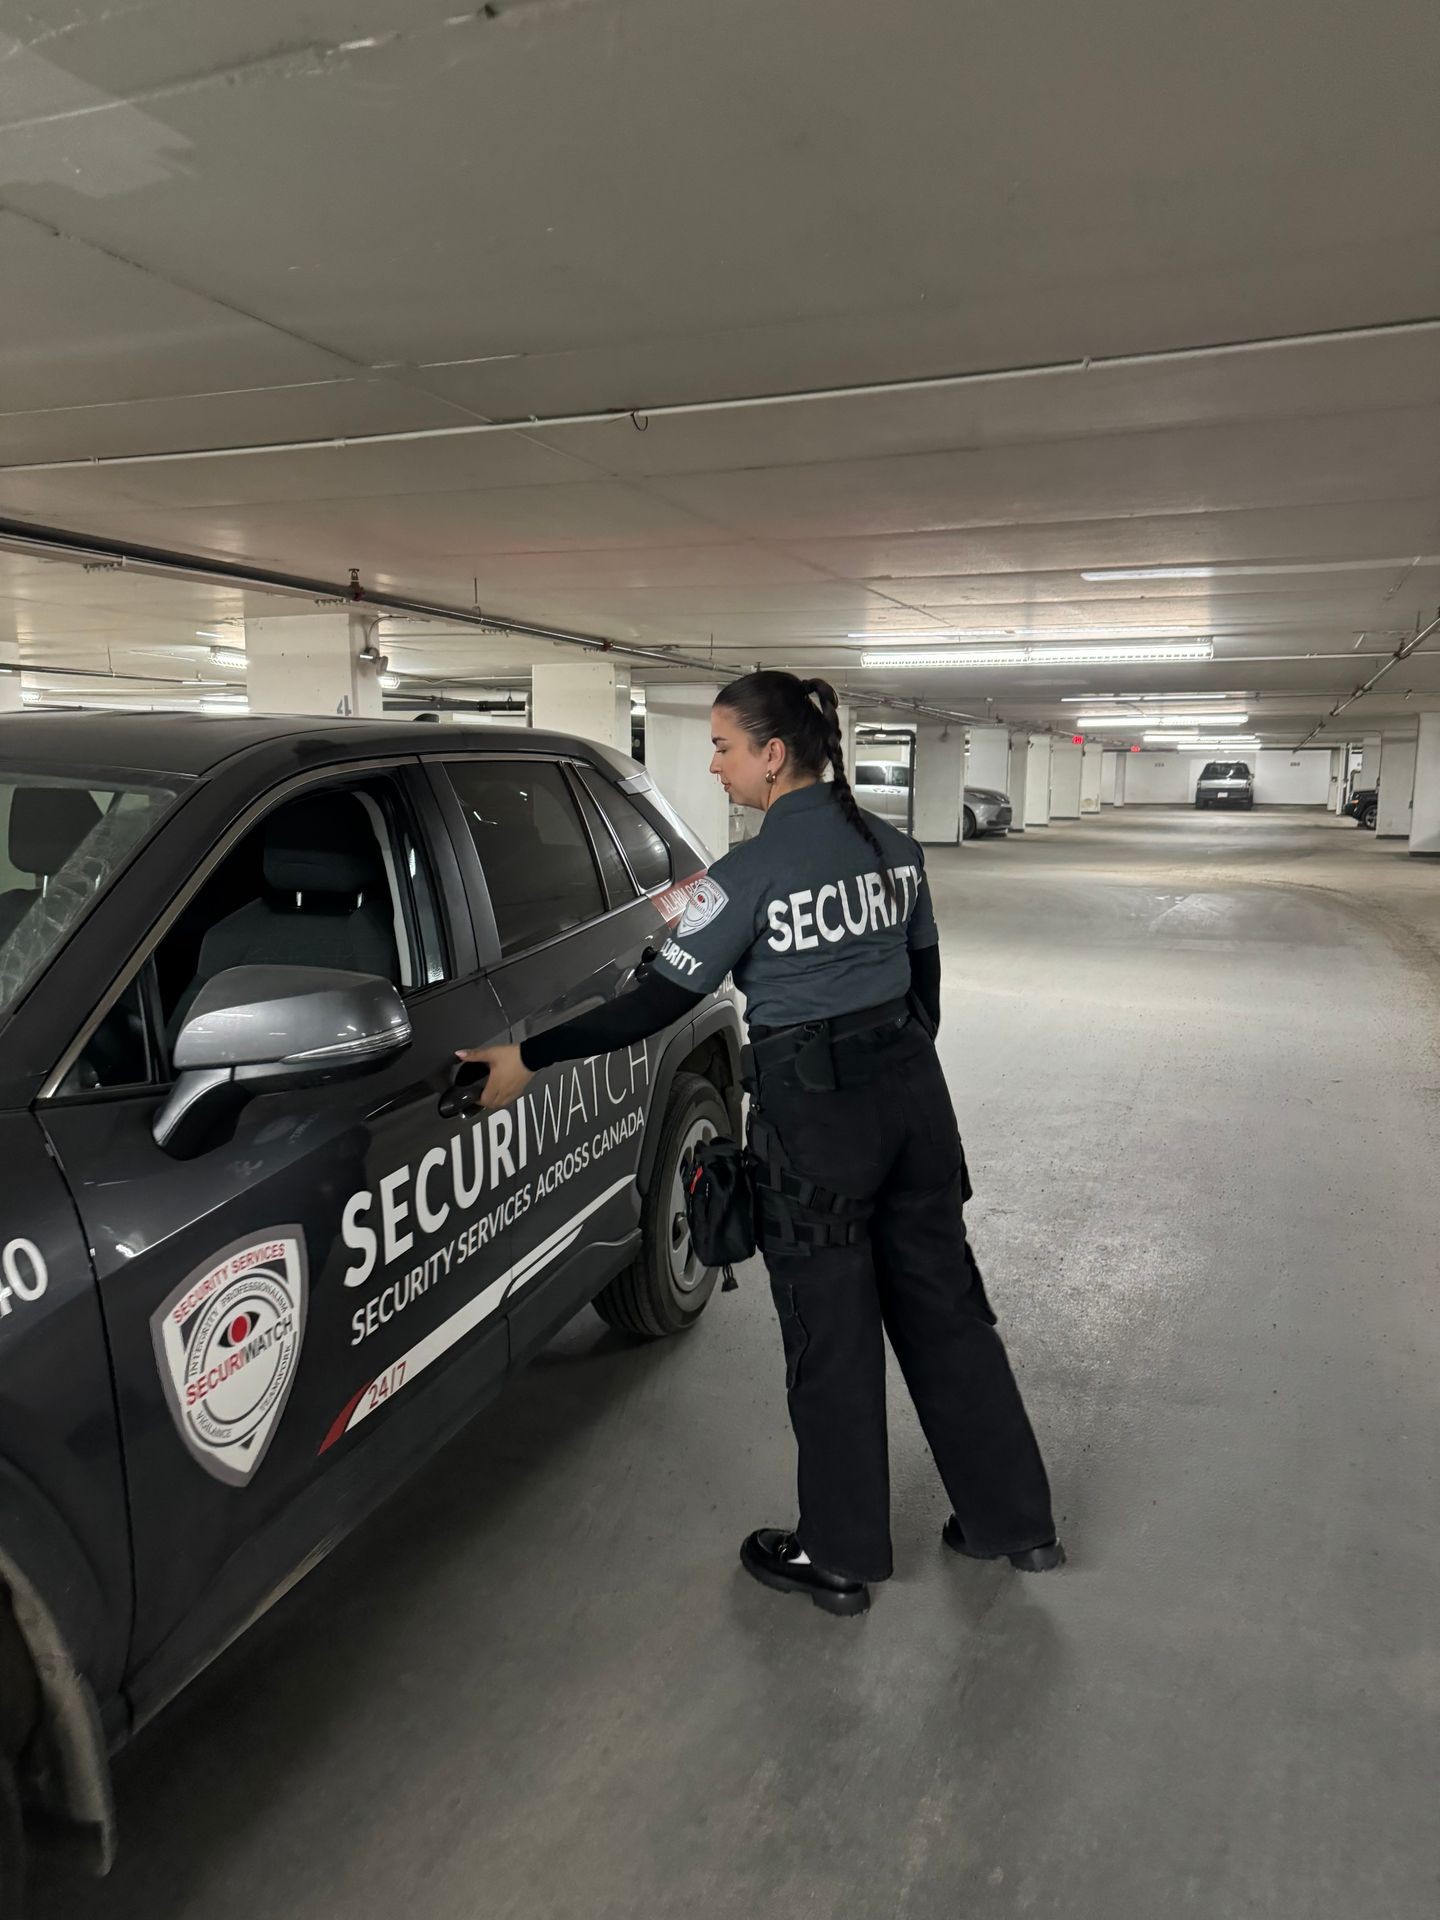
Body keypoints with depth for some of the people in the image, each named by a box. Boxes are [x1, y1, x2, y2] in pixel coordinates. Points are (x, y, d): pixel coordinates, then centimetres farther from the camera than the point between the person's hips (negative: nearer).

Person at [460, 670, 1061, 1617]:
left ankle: (838, 1557, 26)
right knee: (944, 1306, 18)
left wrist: (529, 1058, -7)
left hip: (814, 1115, -6)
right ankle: (1015, 1520, 31)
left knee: (831, 1336, 8)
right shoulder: (894, 845, 5)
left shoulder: (751, 872, -16)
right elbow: (924, 977, 13)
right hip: (912, 1091, 7)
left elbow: (659, 1002, -14)